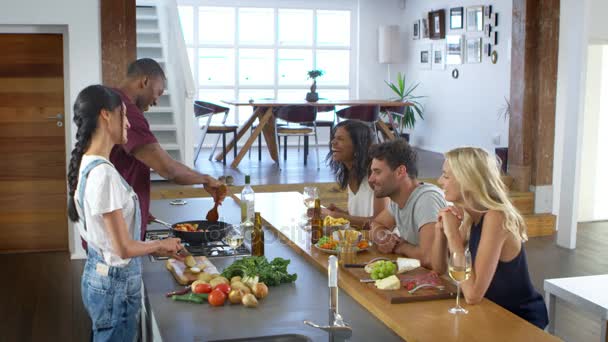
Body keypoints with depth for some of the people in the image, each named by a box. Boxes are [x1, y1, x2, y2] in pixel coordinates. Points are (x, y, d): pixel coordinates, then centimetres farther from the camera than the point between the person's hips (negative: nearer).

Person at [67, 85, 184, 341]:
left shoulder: (88, 165, 3)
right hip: (115, 283, -9)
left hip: (99, 275, 9)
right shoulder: (103, 173, -25)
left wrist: (157, 250, 13)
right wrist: (162, 244, -5)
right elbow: (124, 248, -23)